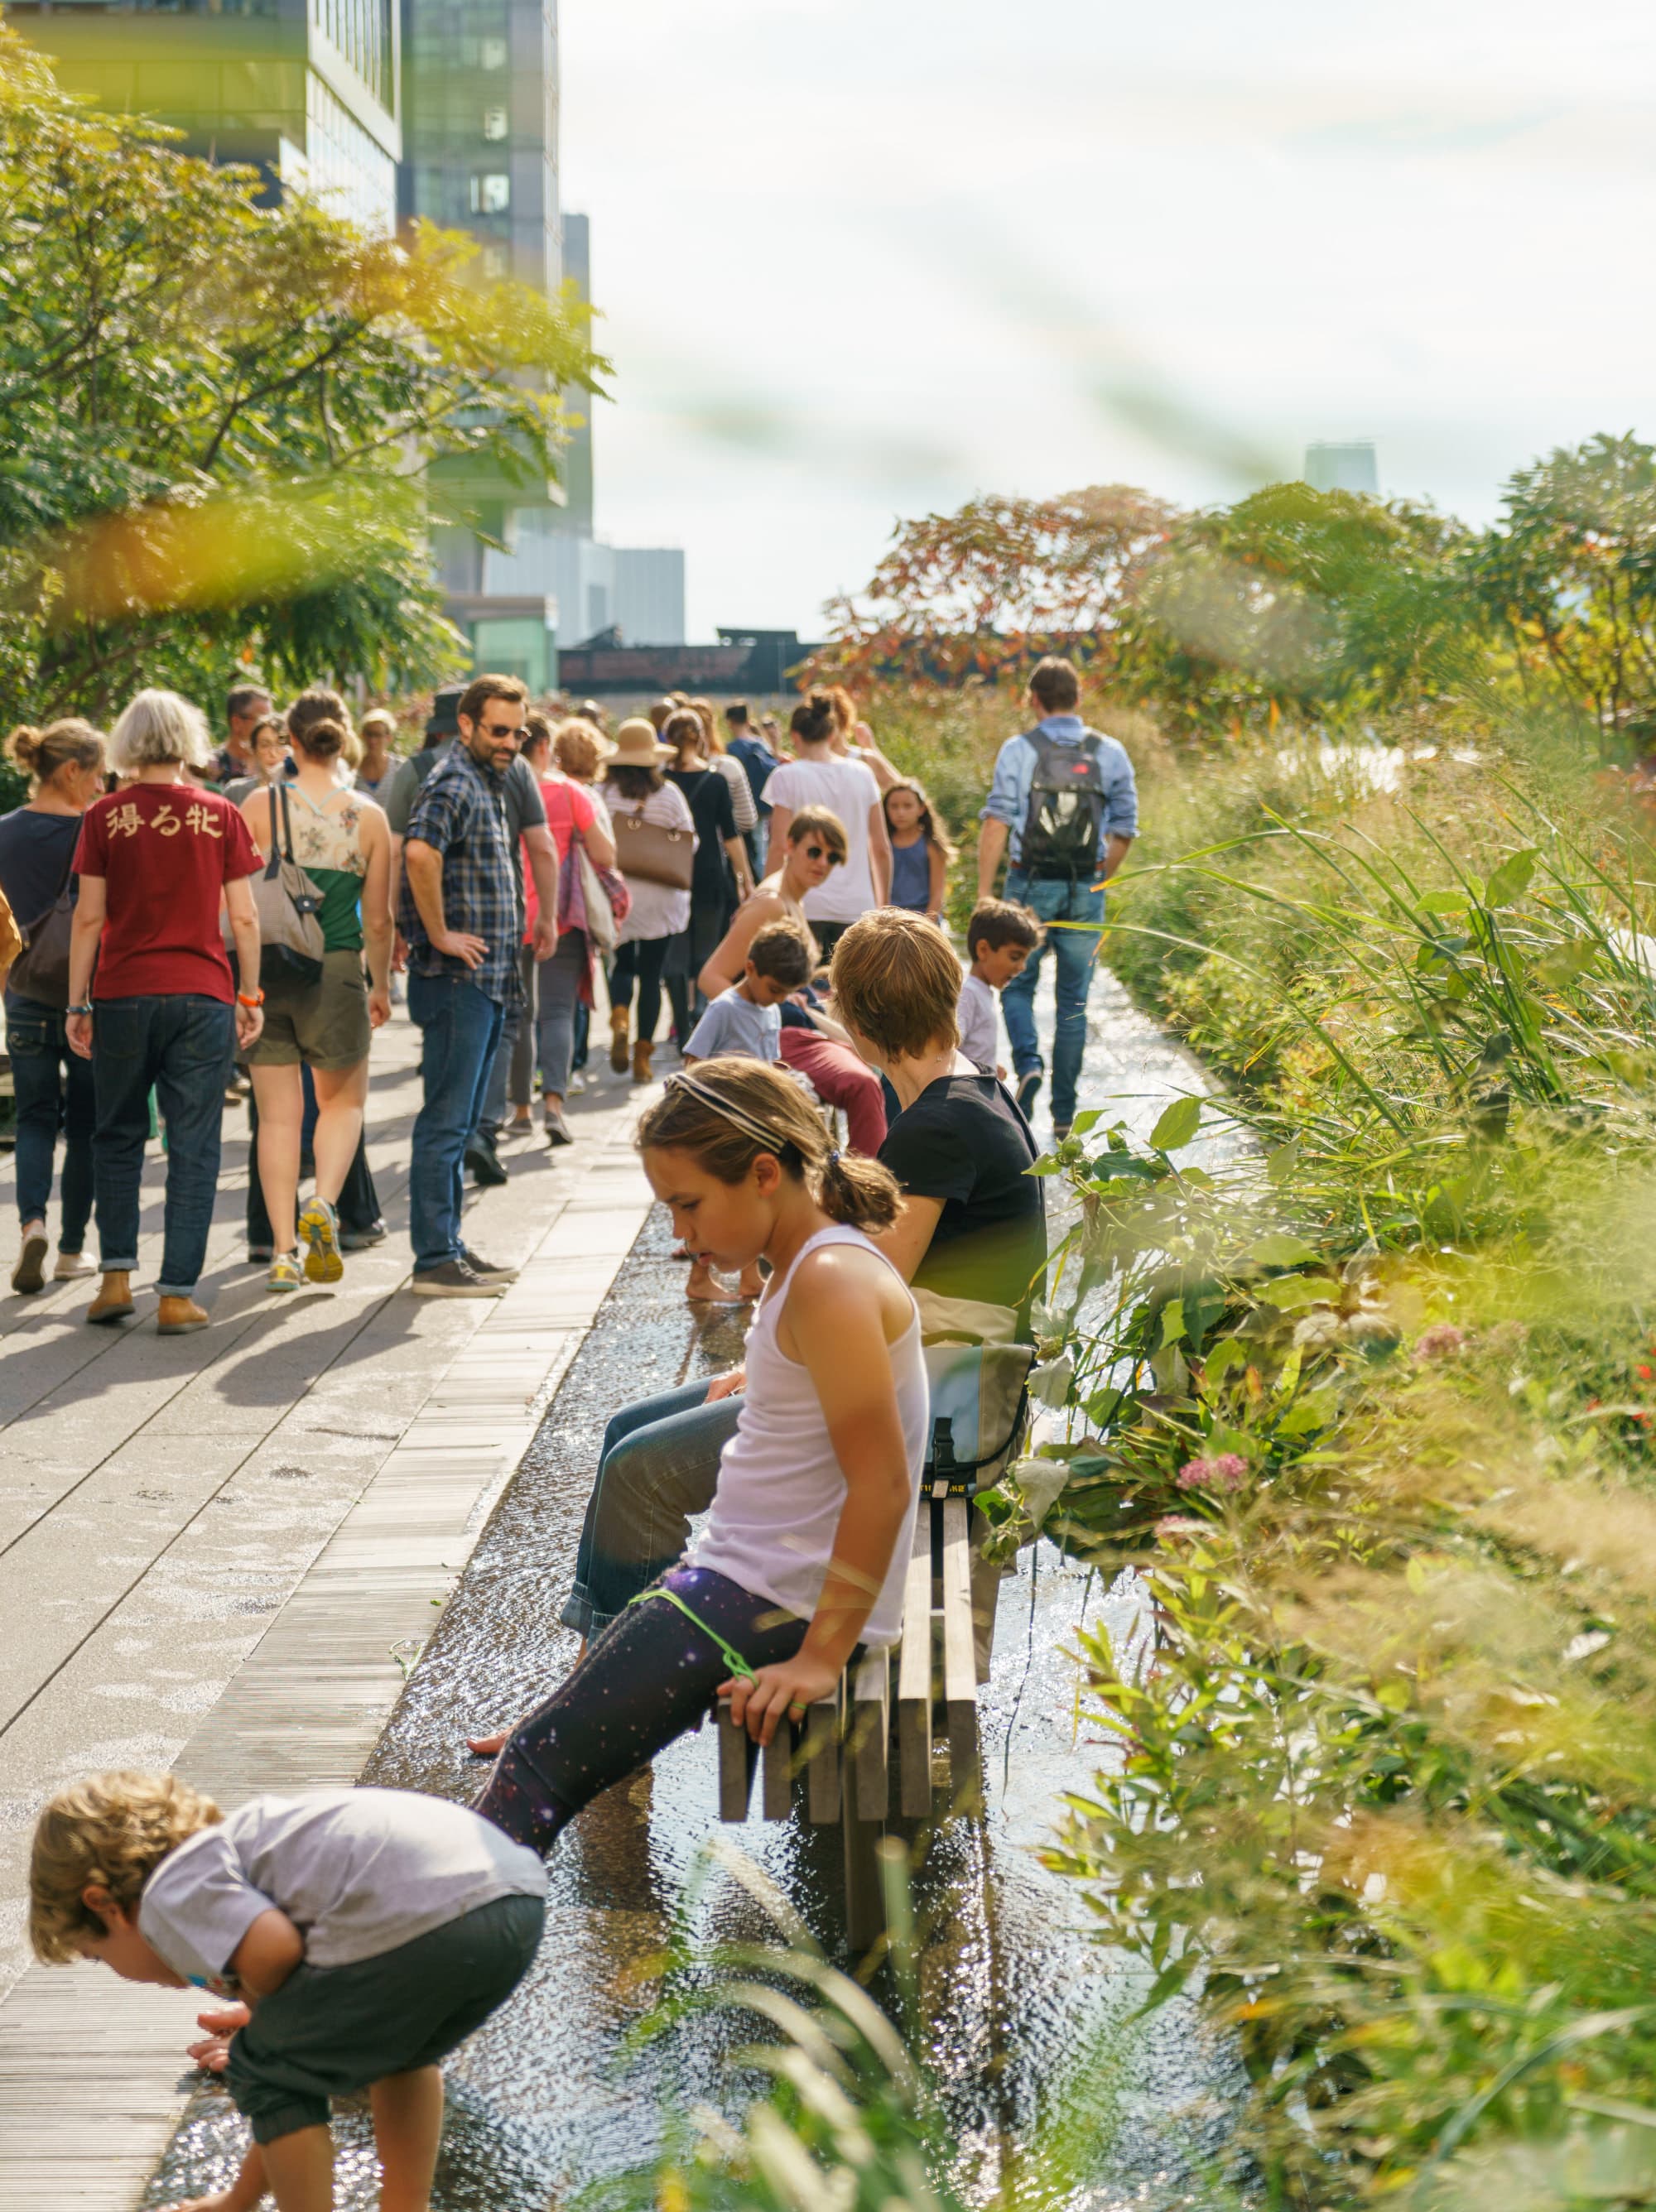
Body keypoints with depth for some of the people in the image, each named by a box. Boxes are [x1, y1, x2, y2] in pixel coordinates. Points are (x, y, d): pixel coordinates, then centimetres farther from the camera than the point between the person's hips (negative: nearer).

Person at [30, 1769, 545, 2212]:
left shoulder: (171, 1892, 11)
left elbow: (276, 1949, -11)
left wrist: (264, 2010, 13)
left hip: (422, 1916, -9)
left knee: (267, 2074, 13)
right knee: (401, 2046, 39)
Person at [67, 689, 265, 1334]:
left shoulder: (106, 815, -1)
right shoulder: (220, 816, 1)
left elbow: (89, 916, -2)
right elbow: (243, 918, 2)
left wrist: (77, 1003, 4)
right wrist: (251, 996, 11)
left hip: (123, 996, 0)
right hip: (202, 996, 0)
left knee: (117, 1137, 16)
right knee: (193, 1148, 3)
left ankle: (116, 1275, 12)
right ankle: (177, 1294, 0)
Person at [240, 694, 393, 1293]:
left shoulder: (258, 808, -4)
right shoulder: (368, 817, -2)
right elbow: (378, 919, 3)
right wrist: (382, 985, 16)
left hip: (268, 970, 0)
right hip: (337, 973, 0)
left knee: (278, 1115, 7)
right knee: (343, 1101, 19)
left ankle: (284, 1251, 5)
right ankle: (323, 1203, -6)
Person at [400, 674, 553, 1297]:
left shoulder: (487, 783, 17)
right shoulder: (455, 783, -14)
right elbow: (420, 851, -32)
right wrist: (440, 935, -25)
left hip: (485, 981, 10)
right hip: (457, 980, -10)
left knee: (458, 1122, 14)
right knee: (445, 1122, -7)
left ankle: (449, 1246, 21)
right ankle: (434, 1261, -6)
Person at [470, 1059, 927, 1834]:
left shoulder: (832, 1282, -20)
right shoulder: (804, 1267, 12)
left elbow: (882, 1485, -24)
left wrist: (820, 1658, -24)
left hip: (779, 1603, -11)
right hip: (742, 1572, 11)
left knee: (543, 1763, -16)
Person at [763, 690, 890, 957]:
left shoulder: (788, 777, -3)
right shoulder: (861, 774, 7)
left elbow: (780, 847, -8)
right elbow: (882, 848, 10)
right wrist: (882, 904, 20)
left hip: (805, 903, -3)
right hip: (856, 905, 3)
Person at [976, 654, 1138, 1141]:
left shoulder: (1019, 750, -4)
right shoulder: (1110, 753, 4)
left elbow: (996, 823, -10)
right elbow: (1124, 830, 5)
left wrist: (984, 893, -6)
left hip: (1030, 886, -2)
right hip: (1085, 889, 2)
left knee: (1018, 985, 14)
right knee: (1074, 1000, 8)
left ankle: (1028, 1062, -13)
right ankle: (1063, 1113, 9)